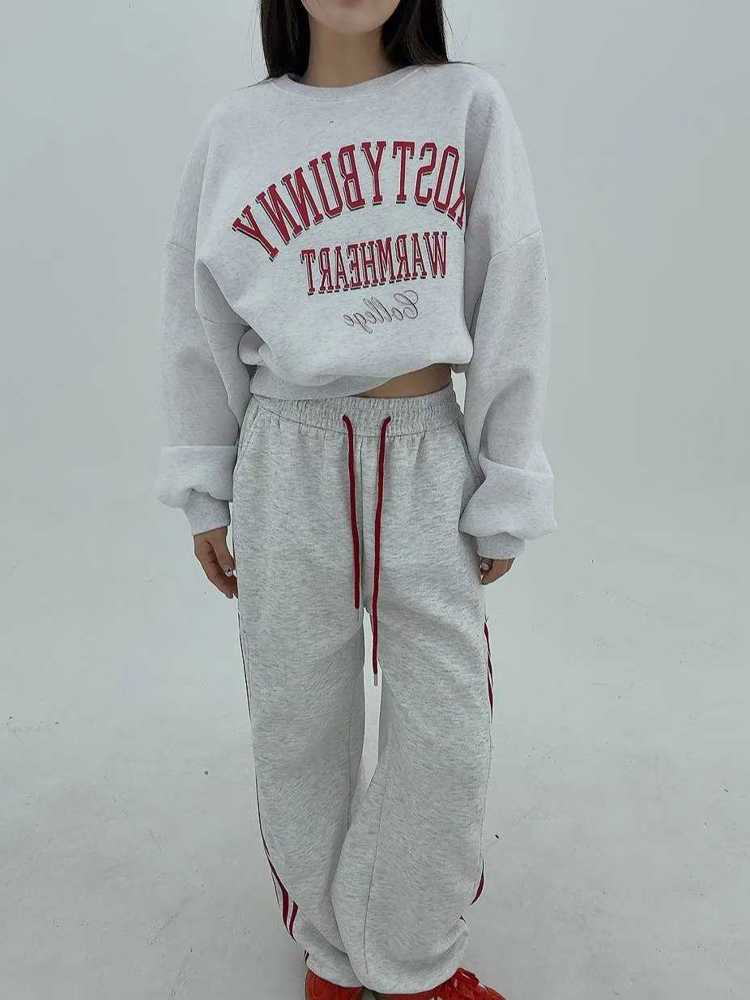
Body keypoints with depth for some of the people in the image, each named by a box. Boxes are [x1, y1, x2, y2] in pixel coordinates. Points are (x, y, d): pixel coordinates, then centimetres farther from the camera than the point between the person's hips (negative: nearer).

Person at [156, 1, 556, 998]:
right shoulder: (235, 128, 5)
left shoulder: (470, 106, 3)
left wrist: (505, 492, -1)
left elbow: (510, 308, 1)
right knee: (300, 726, 10)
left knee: (446, 732, 4)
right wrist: (203, 493, 7)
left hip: (428, 454, 0)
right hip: (287, 459, 1)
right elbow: (200, 321, 8)